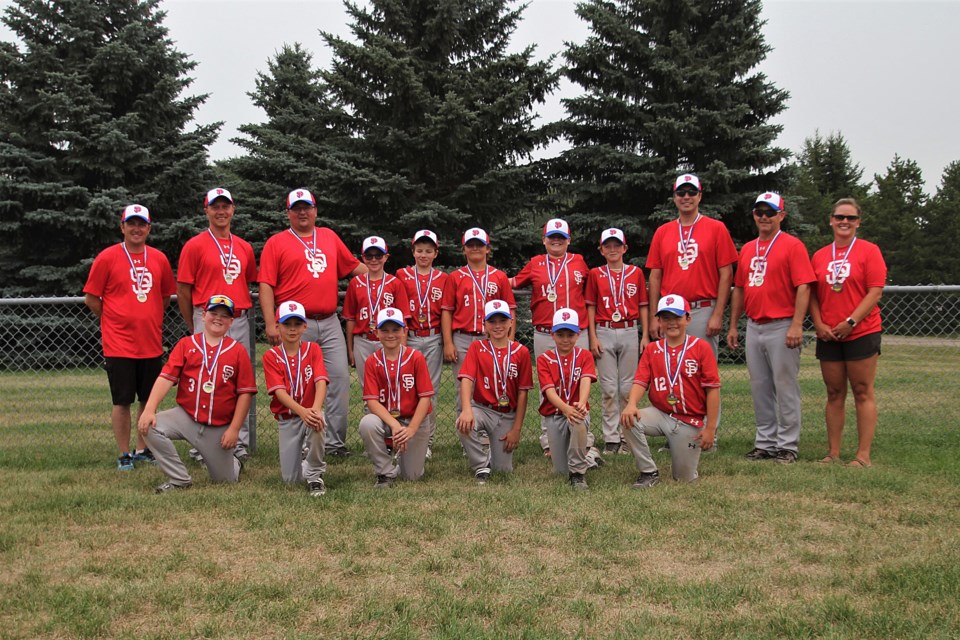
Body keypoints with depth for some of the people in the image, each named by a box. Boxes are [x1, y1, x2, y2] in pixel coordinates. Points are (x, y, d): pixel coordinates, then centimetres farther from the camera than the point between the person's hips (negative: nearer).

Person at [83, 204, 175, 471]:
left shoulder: (159, 259, 6)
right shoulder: (107, 258, -5)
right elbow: (91, 298, -1)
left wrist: (149, 319, 11)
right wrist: (116, 320, 3)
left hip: (151, 343, 4)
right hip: (119, 345, -4)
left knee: (149, 399, 10)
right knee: (122, 401, 1)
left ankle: (142, 450, 23)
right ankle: (124, 456, 10)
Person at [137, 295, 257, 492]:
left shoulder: (238, 351, -2)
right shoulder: (186, 344, 1)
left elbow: (245, 392, -4)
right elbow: (166, 378, -8)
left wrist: (234, 429, -10)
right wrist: (149, 409, -21)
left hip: (220, 427, -1)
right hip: (185, 416, 1)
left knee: (225, 480, 5)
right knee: (149, 427, -24)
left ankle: (233, 464, 45)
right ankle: (180, 480, -9)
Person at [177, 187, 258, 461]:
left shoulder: (244, 247, 14)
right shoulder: (195, 246, -1)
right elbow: (182, 291, -1)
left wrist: (242, 309, 12)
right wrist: (194, 328, 1)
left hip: (240, 322, 5)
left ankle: (240, 443, 15)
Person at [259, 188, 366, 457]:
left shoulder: (330, 237, 17)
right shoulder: (276, 243, 4)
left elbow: (353, 266, 26)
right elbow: (266, 286, -3)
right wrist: (270, 324, -12)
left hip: (329, 323, 4)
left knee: (340, 378, 0)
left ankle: (335, 440, 8)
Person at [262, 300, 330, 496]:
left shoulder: (313, 349, -1)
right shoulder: (271, 356, -3)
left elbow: (321, 381, -16)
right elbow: (279, 391, -16)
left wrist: (316, 409, -36)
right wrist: (302, 411, -34)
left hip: (311, 411, -1)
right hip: (286, 418, 1)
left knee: (317, 423, -39)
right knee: (291, 479, -2)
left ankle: (315, 475, -16)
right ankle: (300, 456, 36)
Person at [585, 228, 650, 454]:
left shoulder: (636, 273, 7)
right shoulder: (595, 274, 6)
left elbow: (642, 306, 8)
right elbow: (591, 307, 5)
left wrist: (645, 335, 2)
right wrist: (593, 337, -2)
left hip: (630, 333, 1)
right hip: (604, 333, 0)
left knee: (628, 387, 3)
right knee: (609, 388, 0)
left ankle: (627, 436, 10)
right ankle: (611, 438, 5)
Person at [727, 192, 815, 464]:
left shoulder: (792, 245, -6)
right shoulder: (747, 249, 15)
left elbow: (803, 288, -13)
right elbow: (739, 289, 19)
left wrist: (796, 325, -20)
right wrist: (733, 326, 16)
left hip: (782, 327, -7)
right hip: (754, 327, 7)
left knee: (785, 388, -2)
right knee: (760, 389, 11)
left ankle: (787, 446, 5)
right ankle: (765, 442, 20)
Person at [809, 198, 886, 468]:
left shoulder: (869, 250, -2)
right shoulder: (819, 256, 9)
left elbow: (875, 292, -9)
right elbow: (812, 294, 10)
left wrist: (850, 322, -16)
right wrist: (819, 324, -5)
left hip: (862, 333, -4)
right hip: (828, 335, 4)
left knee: (863, 393, -1)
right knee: (834, 394, 8)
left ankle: (863, 455, 1)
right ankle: (833, 452, 14)